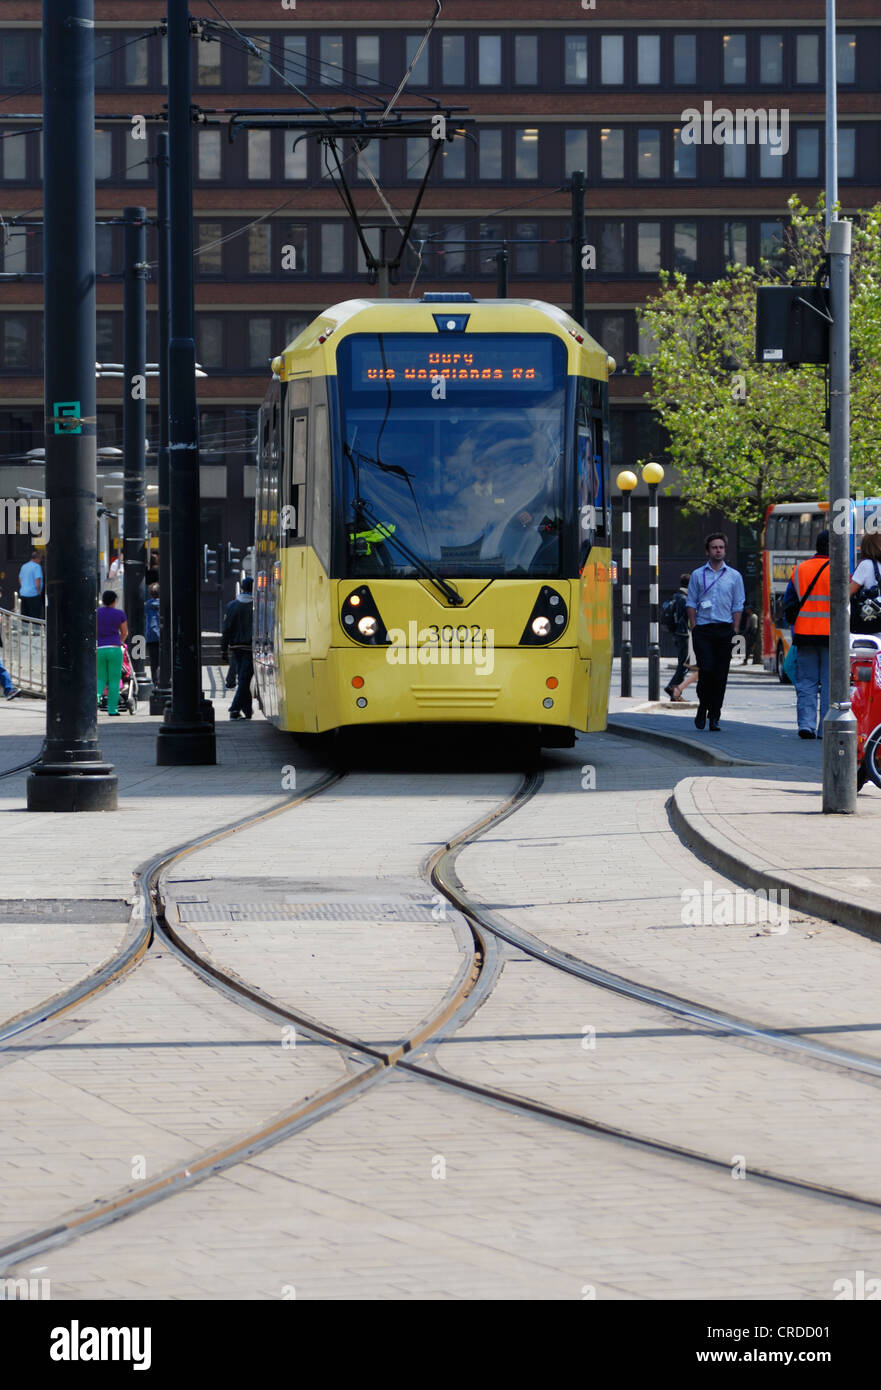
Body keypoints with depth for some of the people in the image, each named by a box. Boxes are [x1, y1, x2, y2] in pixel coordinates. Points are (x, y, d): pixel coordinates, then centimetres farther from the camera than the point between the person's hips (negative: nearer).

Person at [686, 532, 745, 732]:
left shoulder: (734, 576, 10)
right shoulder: (698, 575, 9)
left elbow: (738, 606, 10)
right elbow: (691, 603, 9)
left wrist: (735, 631, 1)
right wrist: (694, 628, -1)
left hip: (724, 630, 1)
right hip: (702, 629, -1)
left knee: (720, 674, -1)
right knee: (706, 669, -13)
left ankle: (714, 717, 5)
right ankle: (703, 707, 9)